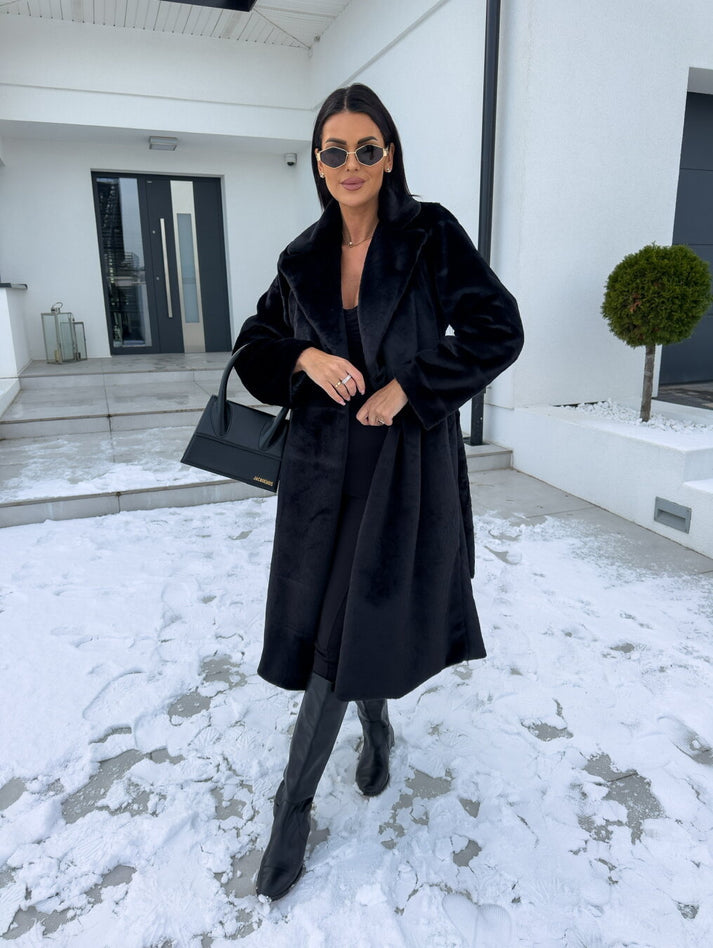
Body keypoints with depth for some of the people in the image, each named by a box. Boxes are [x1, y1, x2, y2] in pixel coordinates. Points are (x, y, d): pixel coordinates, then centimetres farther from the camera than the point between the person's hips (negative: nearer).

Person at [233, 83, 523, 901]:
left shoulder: (431, 234, -3)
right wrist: (306, 357, -11)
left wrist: (408, 387, -15)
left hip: (407, 459, -3)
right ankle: (376, 727, 42)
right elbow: (253, 345, 10)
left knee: (352, 625, 1)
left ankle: (295, 801, 25)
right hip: (325, 460, 4)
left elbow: (498, 331, -7)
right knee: (323, 619, 10)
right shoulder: (304, 258, 7)